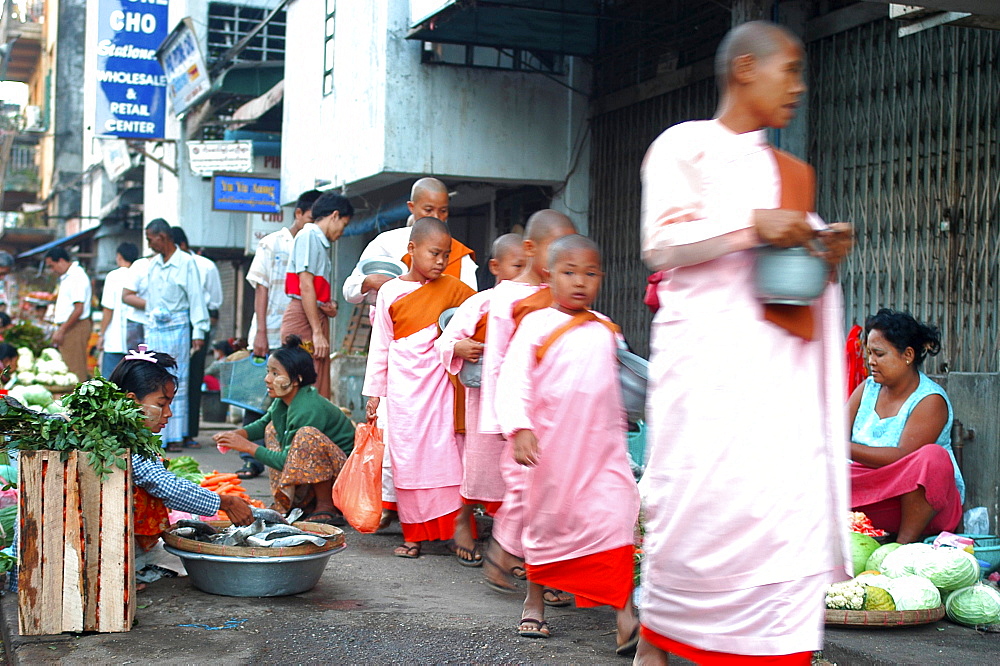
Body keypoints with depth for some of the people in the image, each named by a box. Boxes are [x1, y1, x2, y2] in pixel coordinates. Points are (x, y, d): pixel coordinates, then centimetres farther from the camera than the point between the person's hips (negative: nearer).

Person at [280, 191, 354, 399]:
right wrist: (317, 332, -17)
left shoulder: (320, 241, 22)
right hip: (302, 319, -9)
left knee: (319, 396, 5)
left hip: (317, 317, 9)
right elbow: (305, 285, -13)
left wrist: (330, 305, 2)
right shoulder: (309, 236, -5)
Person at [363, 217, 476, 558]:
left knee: (445, 454, -3)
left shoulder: (451, 287, 1)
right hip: (403, 388, 0)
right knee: (406, 458, 3)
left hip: (438, 384, 0)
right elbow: (380, 345, 6)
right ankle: (413, 535, 10)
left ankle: (456, 528, 1)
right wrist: (374, 392, 6)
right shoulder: (390, 293, 2)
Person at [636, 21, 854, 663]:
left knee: (794, 499, -5)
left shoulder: (790, 172, 21)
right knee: (704, 495, -8)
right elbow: (661, 244, -7)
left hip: (779, 354, 6)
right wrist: (752, 224, -15)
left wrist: (824, 253, 4)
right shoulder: (685, 146, 3)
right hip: (707, 349, -6)